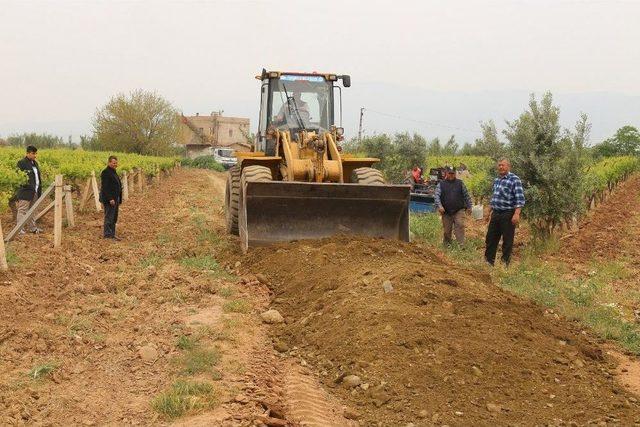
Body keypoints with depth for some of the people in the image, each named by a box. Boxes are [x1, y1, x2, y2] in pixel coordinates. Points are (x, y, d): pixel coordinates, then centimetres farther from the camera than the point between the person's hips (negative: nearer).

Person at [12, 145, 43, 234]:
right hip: (26, 191, -8)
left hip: (35, 191, 8)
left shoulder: (35, 163, 16)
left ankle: (33, 227, 23)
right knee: (22, 210, -6)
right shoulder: (21, 163, -10)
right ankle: (20, 229, -5)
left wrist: (39, 190, 19)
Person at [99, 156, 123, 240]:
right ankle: (108, 235, -4)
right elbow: (105, 187, -19)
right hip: (109, 200, -10)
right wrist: (110, 199, -24)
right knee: (109, 217, -7)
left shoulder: (113, 172, 18)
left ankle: (112, 234, 16)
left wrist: (119, 200, 21)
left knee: (114, 218, 11)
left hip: (115, 199, 10)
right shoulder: (106, 173, -12)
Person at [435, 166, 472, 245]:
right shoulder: (441, 184, 5)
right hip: (446, 212, 1)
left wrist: (469, 206, 10)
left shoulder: (460, 183, 8)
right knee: (447, 230, 7)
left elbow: (466, 195, 12)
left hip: (459, 211, -1)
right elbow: (437, 196, -4)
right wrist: (439, 206, -20)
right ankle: (447, 244, 23)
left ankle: (461, 244, -16)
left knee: (460, 226, -16)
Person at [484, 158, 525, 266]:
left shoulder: (514, 179, -10)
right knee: (490, 238, 11)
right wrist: (489, 211, 23)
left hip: (508, 214, -7)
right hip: (495, 214, 7)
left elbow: (520, 199, -16)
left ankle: (505, 263, 12)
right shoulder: (496, 180, 13)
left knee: (507, 241, 2)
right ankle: (488, 261, 22)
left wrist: (516, 214, -24)